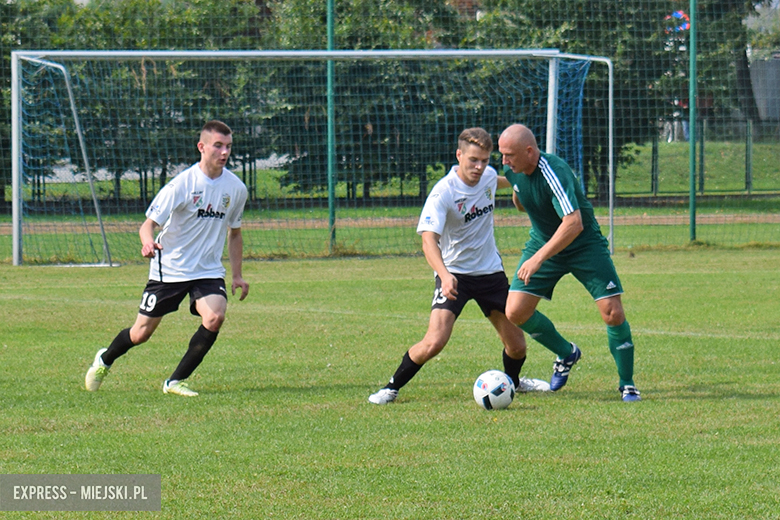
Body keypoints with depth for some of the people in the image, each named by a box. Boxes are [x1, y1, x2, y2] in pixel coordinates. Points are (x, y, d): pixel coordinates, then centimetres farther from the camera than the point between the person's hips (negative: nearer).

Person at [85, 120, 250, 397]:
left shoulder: (236, 188, -1)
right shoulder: (182, 184, -15)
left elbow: (235, 233, 16)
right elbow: (149, 222, -16)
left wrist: (237, 275, 12)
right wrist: (148, 242, -39)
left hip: (208, 271, 3)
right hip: (169, 269, -3)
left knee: (215, 317, -25)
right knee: (142, 333, 5)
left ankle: (176, 381, -9)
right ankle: (104, 361, 39)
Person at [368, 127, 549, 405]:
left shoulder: (489, 176, -3)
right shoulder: (443, 192, -23)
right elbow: (429, 239, -32)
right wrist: (444, 275, -49)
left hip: (491, 271, 5)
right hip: (454, 274, -5)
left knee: (517, 345, 7)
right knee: (434, 342, -23)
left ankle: (513, 381, 41)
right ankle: (392, 387, -1)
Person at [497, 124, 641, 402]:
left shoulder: (554, 172, -32)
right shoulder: (513, 170, -10)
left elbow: (574, 223, -41)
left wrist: (538, 258, -44)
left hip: (585, 244, -6)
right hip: (542, 241, 6)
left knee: (613, 313, -15)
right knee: (516, 312, -7)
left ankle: (627, 384, 4)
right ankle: (566, 354, 19)